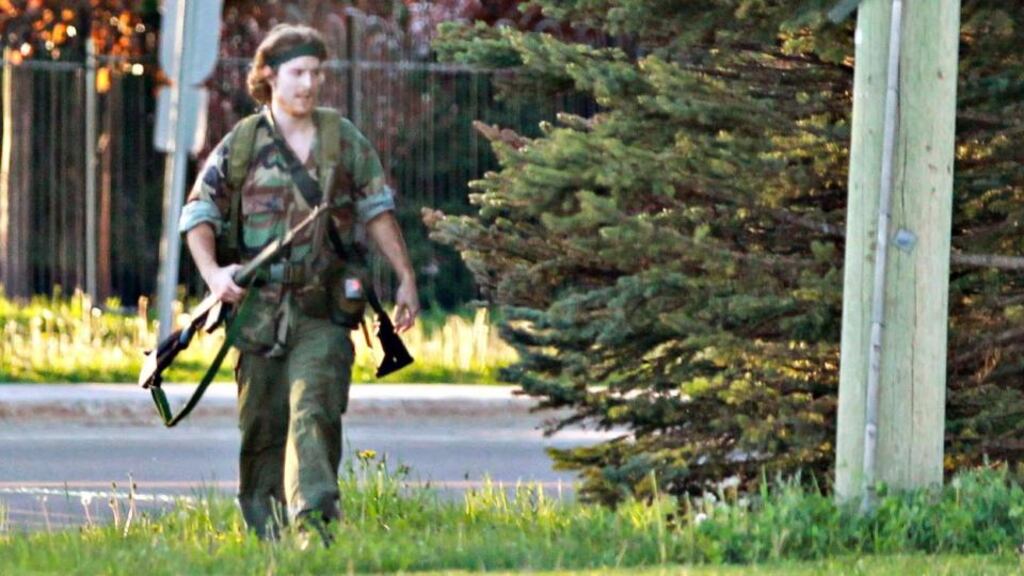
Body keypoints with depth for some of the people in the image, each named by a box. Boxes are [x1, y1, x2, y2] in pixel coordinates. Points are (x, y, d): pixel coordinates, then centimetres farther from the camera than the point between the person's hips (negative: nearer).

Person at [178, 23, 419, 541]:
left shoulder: (344, 140, 8)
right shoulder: (242, 145, 4)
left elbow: (377, 211, 15)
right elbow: (198, 214, 6)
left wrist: (406, 279, 12)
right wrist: (213, 273, -11)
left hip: (323, 309, 0)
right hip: (259, 310, 1)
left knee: (314, 411, -17)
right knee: (261, 426, 5)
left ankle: (312, 519, -26)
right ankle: (264, 532, 16)